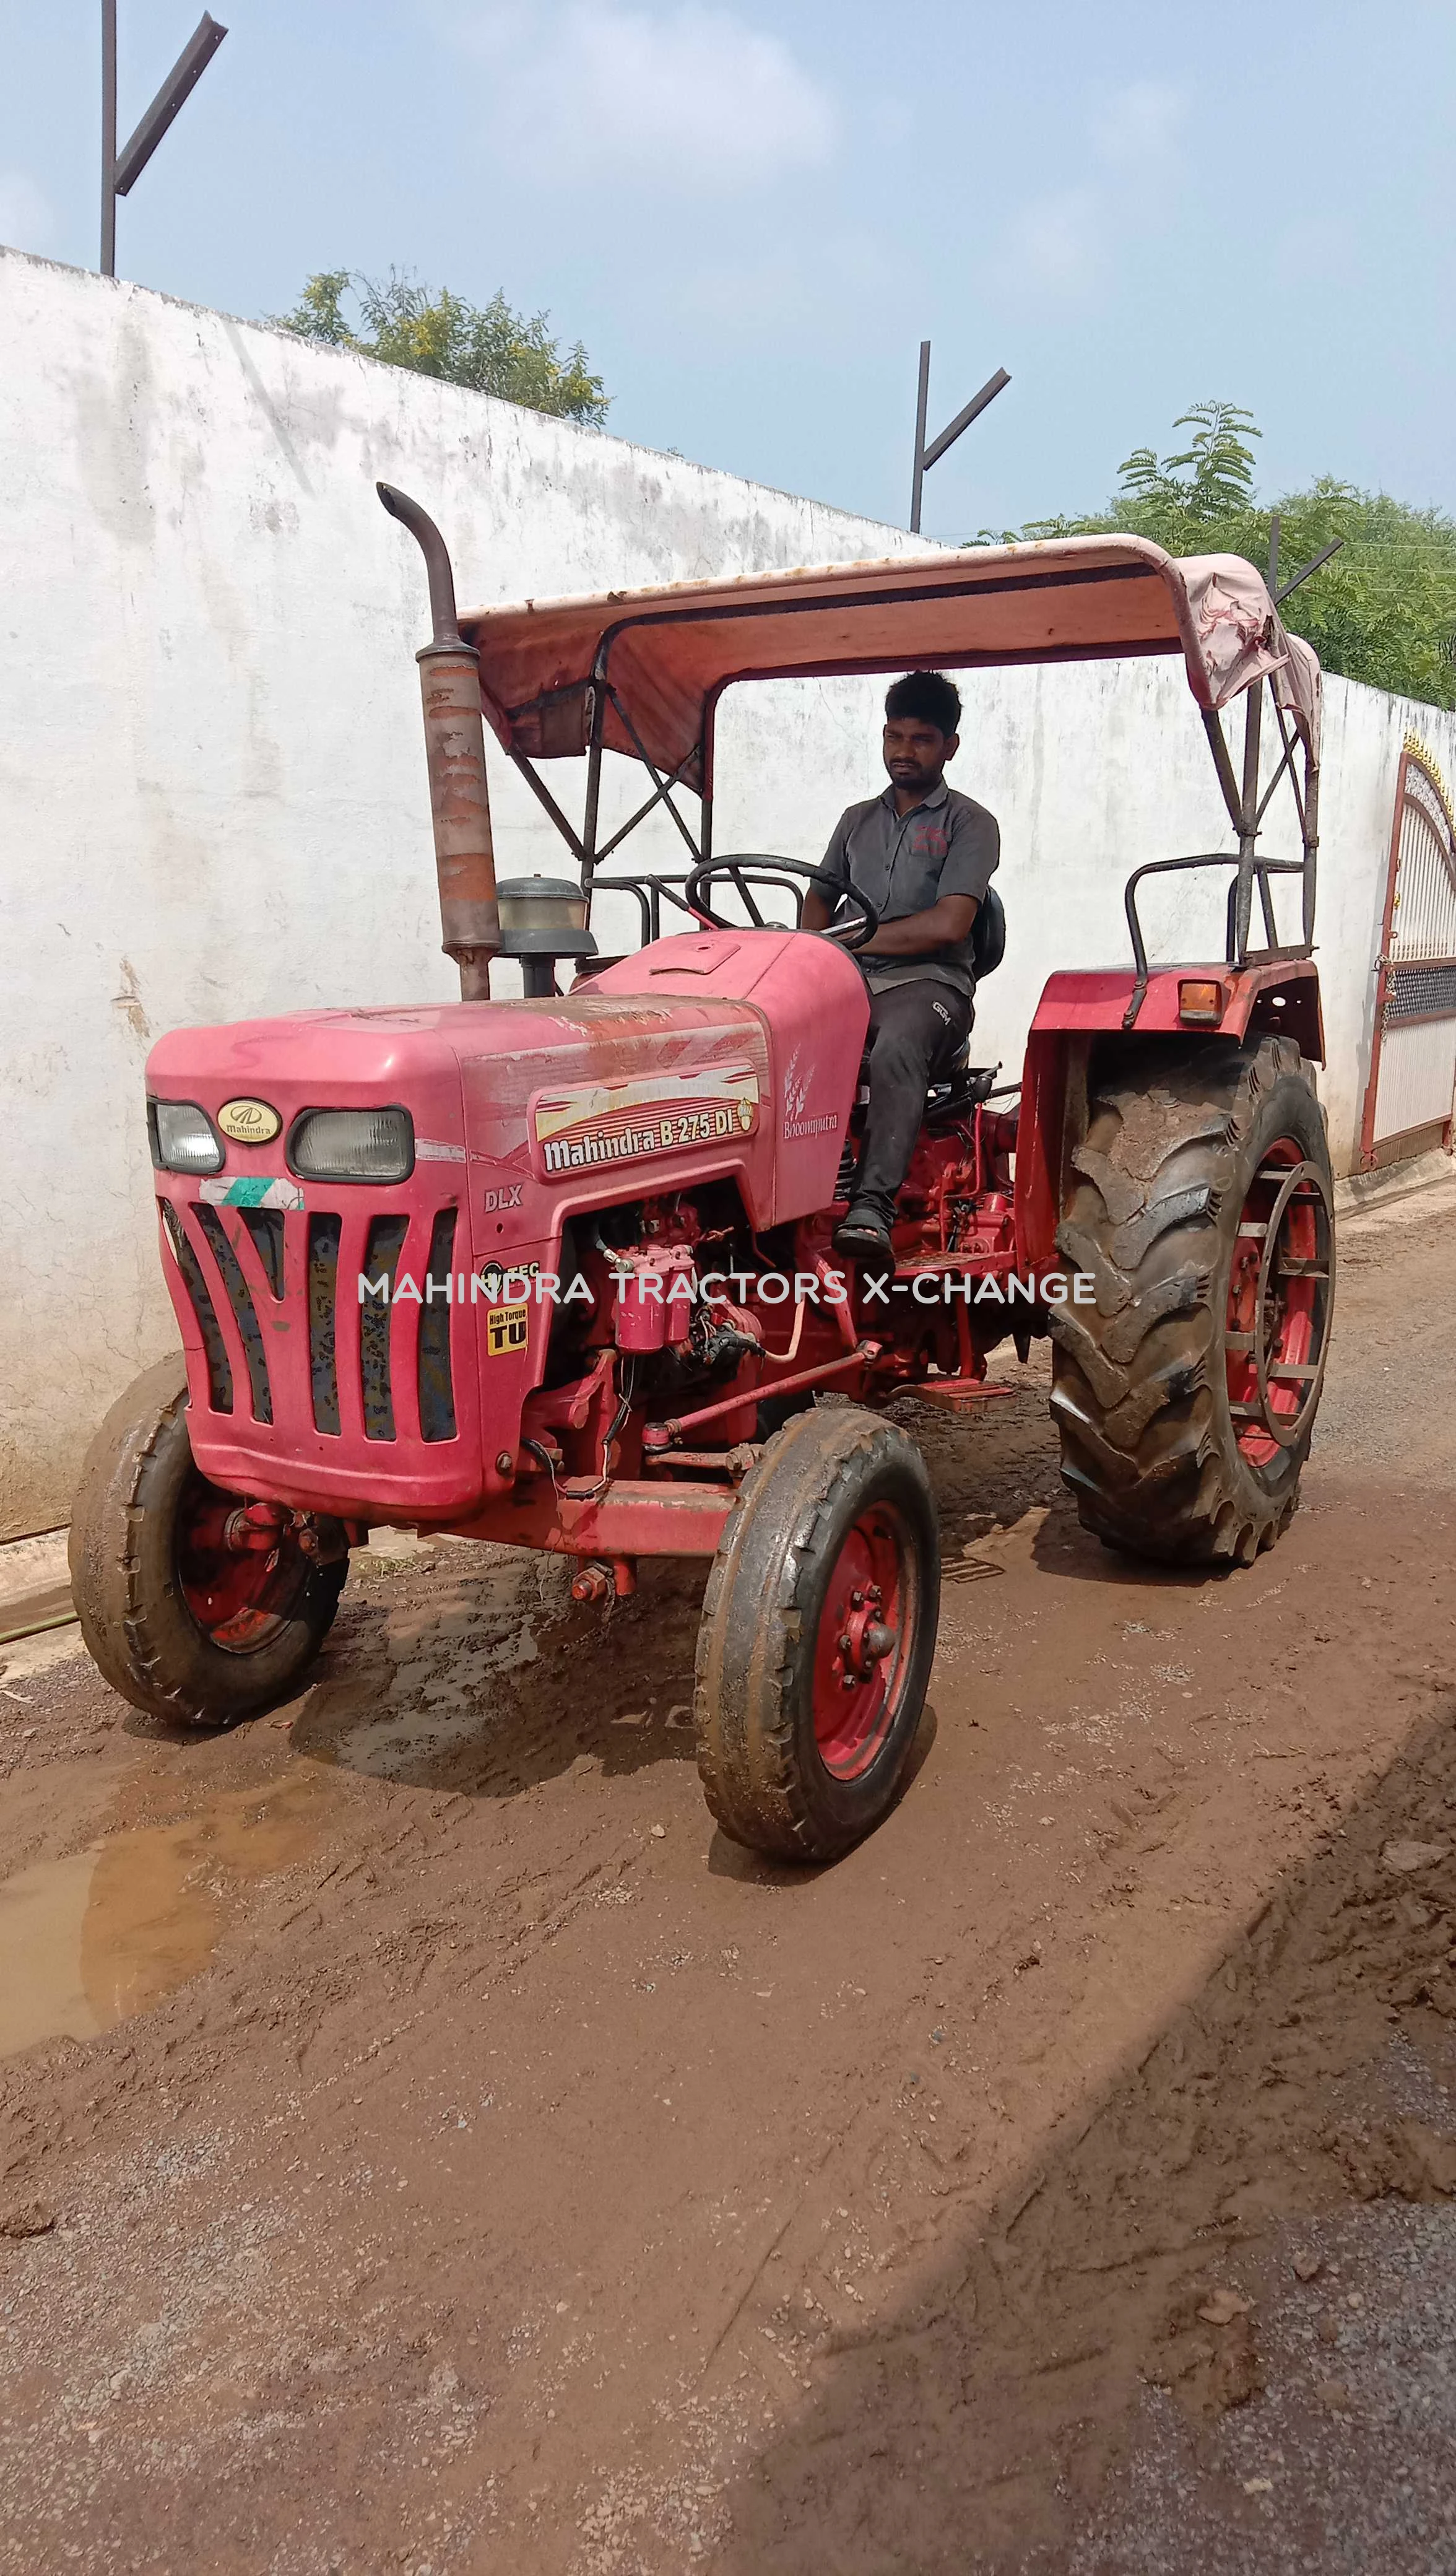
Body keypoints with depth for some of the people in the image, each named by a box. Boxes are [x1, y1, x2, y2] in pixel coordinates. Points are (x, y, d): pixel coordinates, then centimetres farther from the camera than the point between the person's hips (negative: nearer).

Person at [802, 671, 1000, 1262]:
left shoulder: (969, 824, 7)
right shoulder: (857, 820, 27)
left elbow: (949, 925, -6)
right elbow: (819, 898, 23)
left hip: (928, 981, -5)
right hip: (848, 982, 5)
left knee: (896, 1047, -40)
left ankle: (872, 1206, -49)